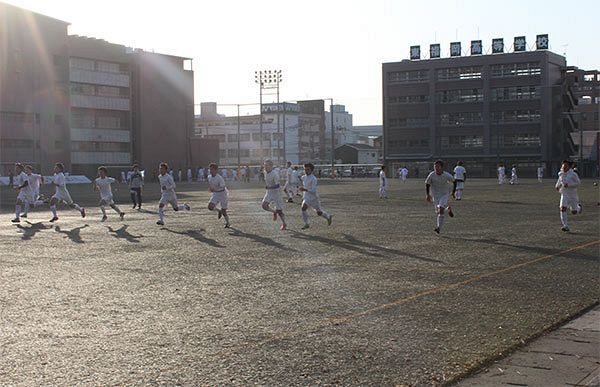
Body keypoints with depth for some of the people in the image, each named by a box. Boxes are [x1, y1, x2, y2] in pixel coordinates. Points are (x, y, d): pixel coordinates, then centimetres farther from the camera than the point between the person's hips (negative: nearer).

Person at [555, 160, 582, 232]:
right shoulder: (561, 174, 4)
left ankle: (579, 207, 47)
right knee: (563, 209, -19)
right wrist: (558, 186, 4)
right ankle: (565, 227, -17)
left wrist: (568, 184, -25)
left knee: (574, 212, 8)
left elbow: (578, 182, -15)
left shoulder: (573, 174, -12)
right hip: (564, 194, 3)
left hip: (572, 194, -3)